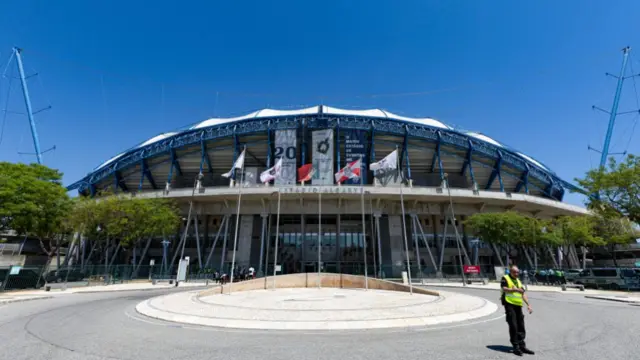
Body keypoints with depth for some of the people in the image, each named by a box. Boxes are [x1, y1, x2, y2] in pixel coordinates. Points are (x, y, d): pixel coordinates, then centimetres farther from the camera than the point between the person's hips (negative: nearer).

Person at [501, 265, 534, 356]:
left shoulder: (518, 281, 21)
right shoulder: (505, 278, 0)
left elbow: (523, 294, 17)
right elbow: (504, 289, -15)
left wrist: (528, 304, 6)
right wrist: (515, 289, -27)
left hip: (518, 305, 7)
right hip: (509, 304, -7)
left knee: (521, 326, 10)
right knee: (513, 326, -5)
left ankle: (522, 346, 20)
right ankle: (516, 347, 2)